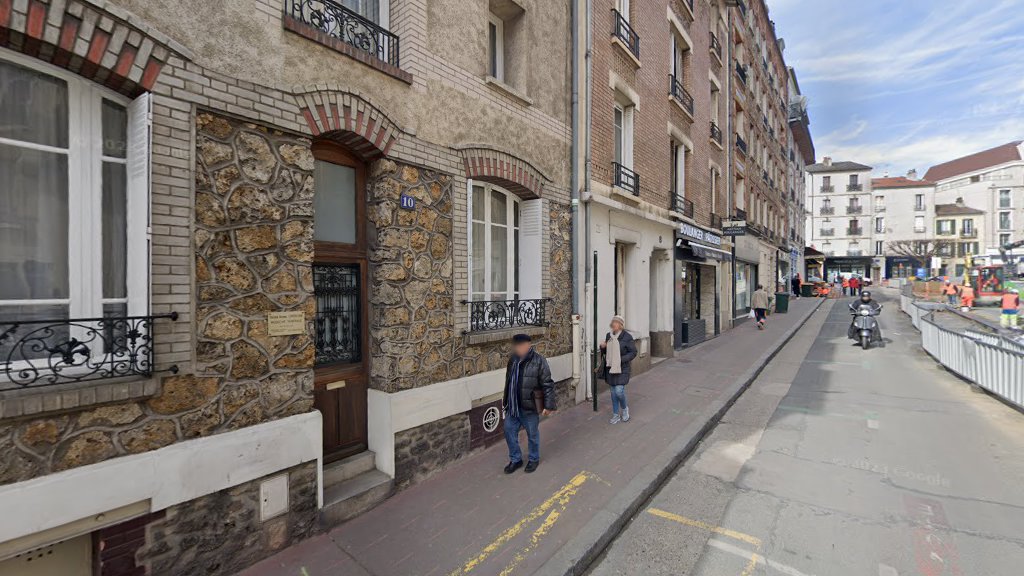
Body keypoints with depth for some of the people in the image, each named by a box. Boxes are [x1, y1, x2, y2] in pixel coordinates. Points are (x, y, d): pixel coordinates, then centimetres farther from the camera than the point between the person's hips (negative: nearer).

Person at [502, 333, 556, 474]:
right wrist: (505, 399, 19)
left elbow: (548, 385, -14)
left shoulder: (538, 361, -17)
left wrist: (548, 405, -15)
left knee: (532, 434, 11)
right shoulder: (513, 359, 1)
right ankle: (515, 459, 31)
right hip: (513, 406, 6)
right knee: (509, 431, 11)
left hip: (530, 406, -5)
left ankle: (533, 459, 34)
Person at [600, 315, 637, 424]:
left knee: (619, 391, -11)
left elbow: (633, 352, -8)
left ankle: (624, 408, 21)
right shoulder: (608, 335, 7)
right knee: (613, 392, 11)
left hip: (622, 369, -5)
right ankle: (616, 415, 25)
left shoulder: (627, 337, -10)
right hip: (610, 368, 5)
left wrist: (621, 359, -20)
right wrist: (602, 347, -3)